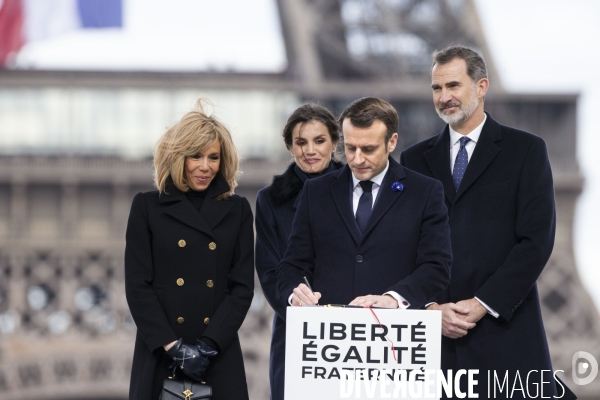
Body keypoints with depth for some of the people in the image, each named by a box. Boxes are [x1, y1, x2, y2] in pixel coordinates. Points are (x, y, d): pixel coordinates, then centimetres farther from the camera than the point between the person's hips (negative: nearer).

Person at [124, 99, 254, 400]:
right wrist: (173, 346, -10)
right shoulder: (147, 207, 5)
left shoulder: (236, 211, 10)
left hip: (219, 358, 1)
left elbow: (242, 287, 4)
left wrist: (208, 346, -9)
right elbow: (137, 286, 0)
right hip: (159, 357, -1)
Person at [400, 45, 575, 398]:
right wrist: (431, 309, -5)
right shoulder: (416, 159, 14)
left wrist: (483, 304, -10)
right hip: (435, 334, 3)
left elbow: (537, 240, -4)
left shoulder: (526, 150, 4)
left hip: (505, 333, -2)